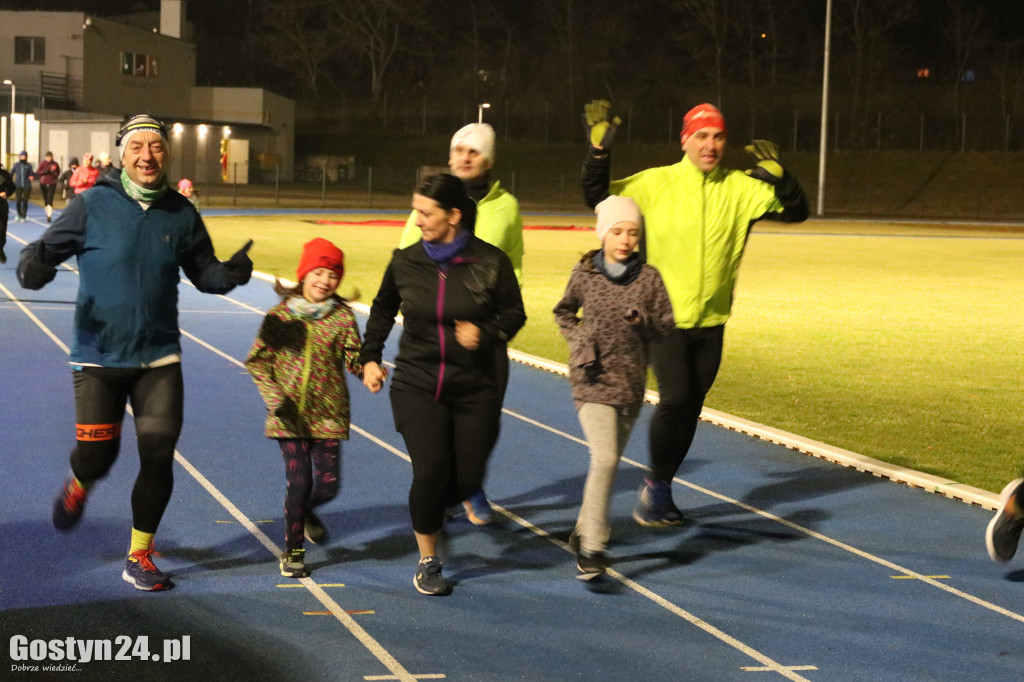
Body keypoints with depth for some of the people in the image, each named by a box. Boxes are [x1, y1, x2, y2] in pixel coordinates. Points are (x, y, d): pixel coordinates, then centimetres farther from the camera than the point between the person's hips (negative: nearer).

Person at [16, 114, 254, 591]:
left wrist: (230, 273, -11)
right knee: (97, 457, -2)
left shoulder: (181, 214, 2)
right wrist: (33, 268, -30)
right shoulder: (93, 206, -7)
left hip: (159, 357, 2)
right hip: (99, 357, -2)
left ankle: (139, 557, 16)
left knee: (158, 458, -2)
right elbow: (45, 249, -6)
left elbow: (203, 273, 11)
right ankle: (77, 489, 37)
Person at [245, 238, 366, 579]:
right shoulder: (280, 315, -3)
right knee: (299, 482, -5)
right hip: (290, 414, -2)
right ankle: (292, 551, 12)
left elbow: (354, 358, -4)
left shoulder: (342, 316, 0)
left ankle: (305, 511, 39)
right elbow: (258, 360, 0)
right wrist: (274, 397, -11)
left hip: (328, 414, 2)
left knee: (328, 484, 3)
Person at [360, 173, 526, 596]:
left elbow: (514, 312, 4)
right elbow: (383, 309, 17)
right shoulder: (405, 262, -1)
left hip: (475, 389, 0)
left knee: (468, 478, 1)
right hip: (417, 386, 0)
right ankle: (427, 561, 6)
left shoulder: (490, 262, -8)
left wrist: (485, 332, -16)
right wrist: (370, 357, 9)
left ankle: (429, 510, 37)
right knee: (431, 470, -14)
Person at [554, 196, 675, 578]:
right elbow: (563, 313, 16)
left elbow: (667, 326, 4)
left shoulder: (649, 278, 0)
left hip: (631, 384, 3)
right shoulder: (584, 274, -1)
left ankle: (584, 531, 32)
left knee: (610, 462, 13)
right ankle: (592, 548, -17)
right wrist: (577, 341, -1)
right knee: (604, 459, -17)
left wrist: (644, 321, -16)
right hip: (593, 380, -3)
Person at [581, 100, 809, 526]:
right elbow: (598, 199, -4)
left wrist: (780, 178, -17)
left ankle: (661, 491, 27)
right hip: (665, 316, -4)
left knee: (691, 408, 11)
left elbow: (796, 212, 0)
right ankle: (654, 485, 4)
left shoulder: (741, 188, 1)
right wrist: (599, 152, -17)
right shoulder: (657, 183, -5)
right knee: (675, 398, -16)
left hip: (711, 321, 4)